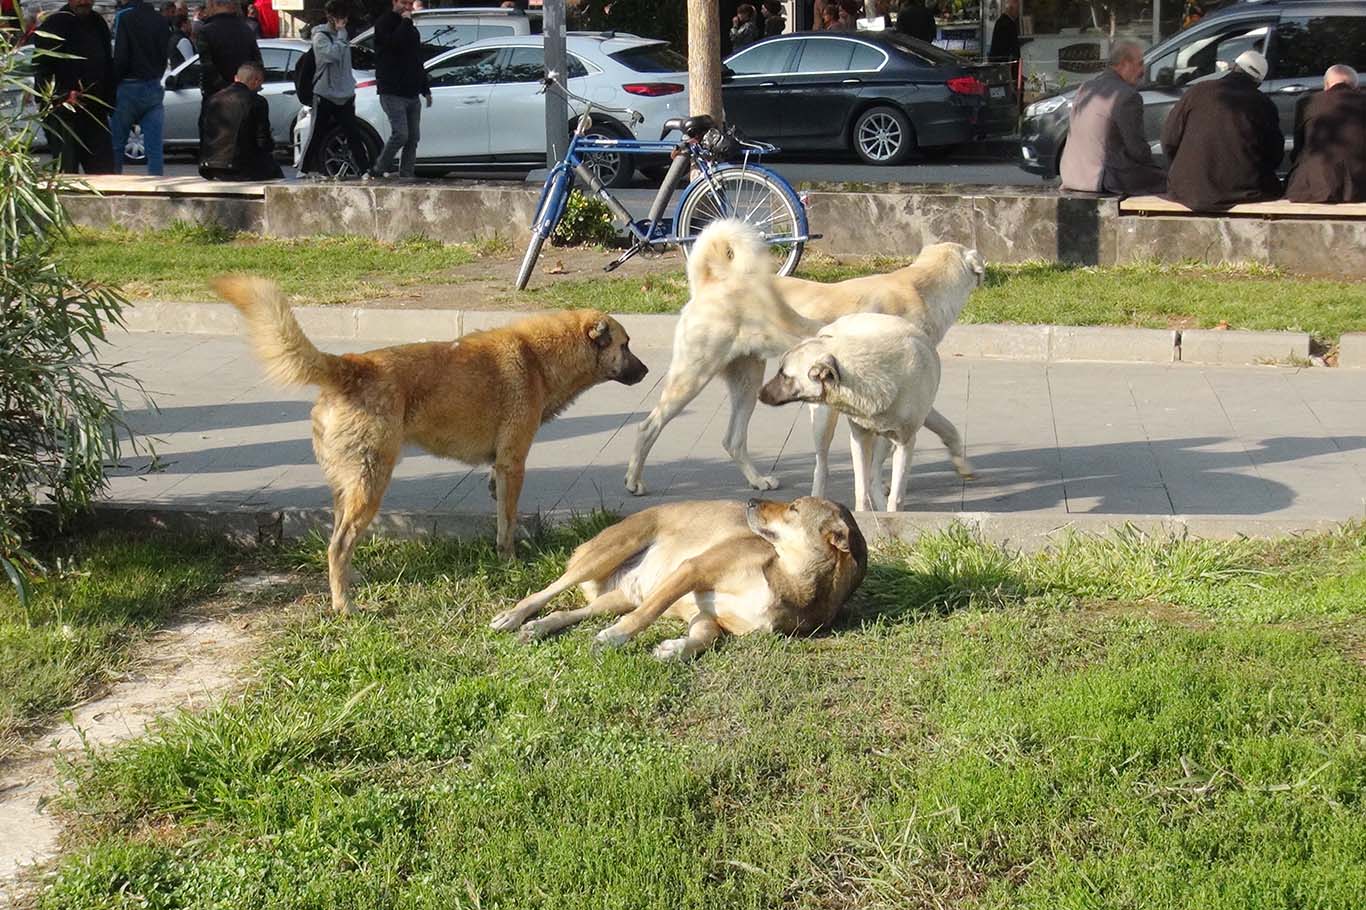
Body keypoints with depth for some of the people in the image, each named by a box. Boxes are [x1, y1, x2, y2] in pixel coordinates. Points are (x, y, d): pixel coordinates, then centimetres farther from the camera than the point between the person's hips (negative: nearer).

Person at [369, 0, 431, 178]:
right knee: (400, 134, -18)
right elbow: (394, 43, -24)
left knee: (413, 139, 2)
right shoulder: (384, 23, -3)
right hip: (392, 92, -8)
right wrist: (405, 21, -13)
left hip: (412, 94, 8)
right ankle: (379, 170, -4)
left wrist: (426, 90, 24)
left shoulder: (412, 29, 21)